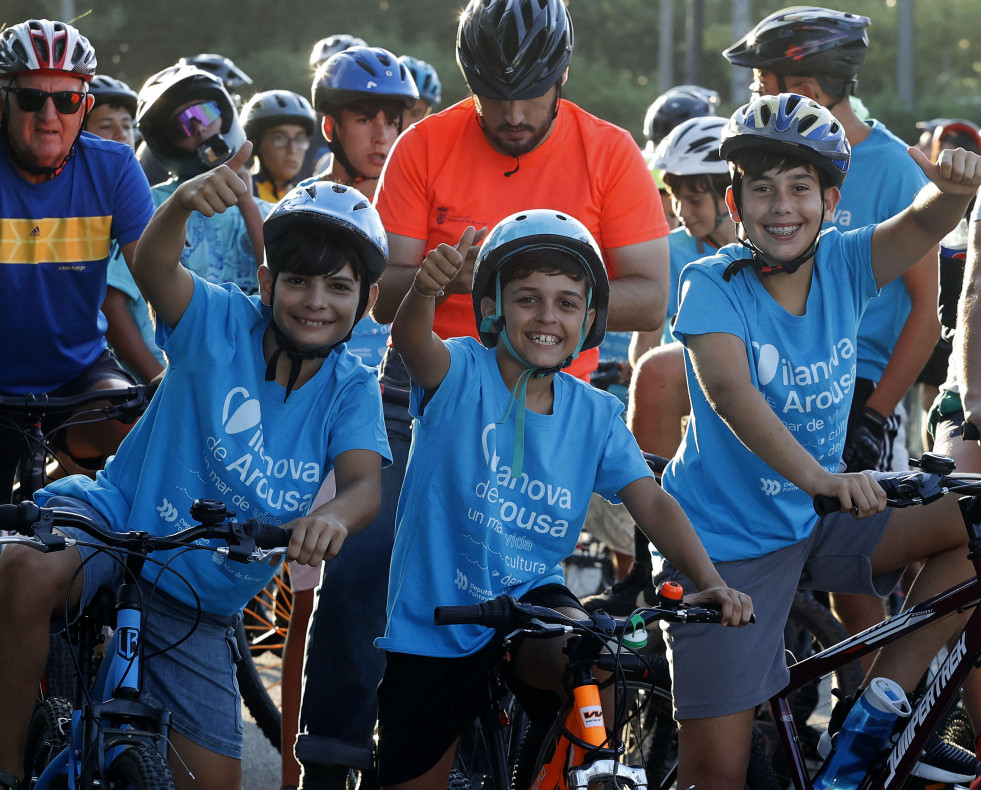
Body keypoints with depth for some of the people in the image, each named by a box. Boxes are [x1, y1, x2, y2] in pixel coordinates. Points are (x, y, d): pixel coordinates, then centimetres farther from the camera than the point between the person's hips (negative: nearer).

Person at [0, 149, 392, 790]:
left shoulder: (352, 389, -4)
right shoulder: (224, 322, -11)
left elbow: (364, 483, -20)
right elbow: (153, 267, -31)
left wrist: (332, 519, -46)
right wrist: (185, 201, -56)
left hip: (199, 605, 4)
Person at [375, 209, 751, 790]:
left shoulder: (596, 414, -2)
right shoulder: (462, 375, -12)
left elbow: (651, 501, -9)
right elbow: (412, 341, -33)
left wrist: (710, 580, -27)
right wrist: (426, 289, -58)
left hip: (531, 597, 2)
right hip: (433, 621, -2)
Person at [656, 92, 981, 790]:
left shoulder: (843, 264, -3)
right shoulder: (714, 284, -16)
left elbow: (923, 225, -18)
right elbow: (729, 390, -32)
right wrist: (819, 478, -47)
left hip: (817, 523, 5)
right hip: (725, 544, -5)